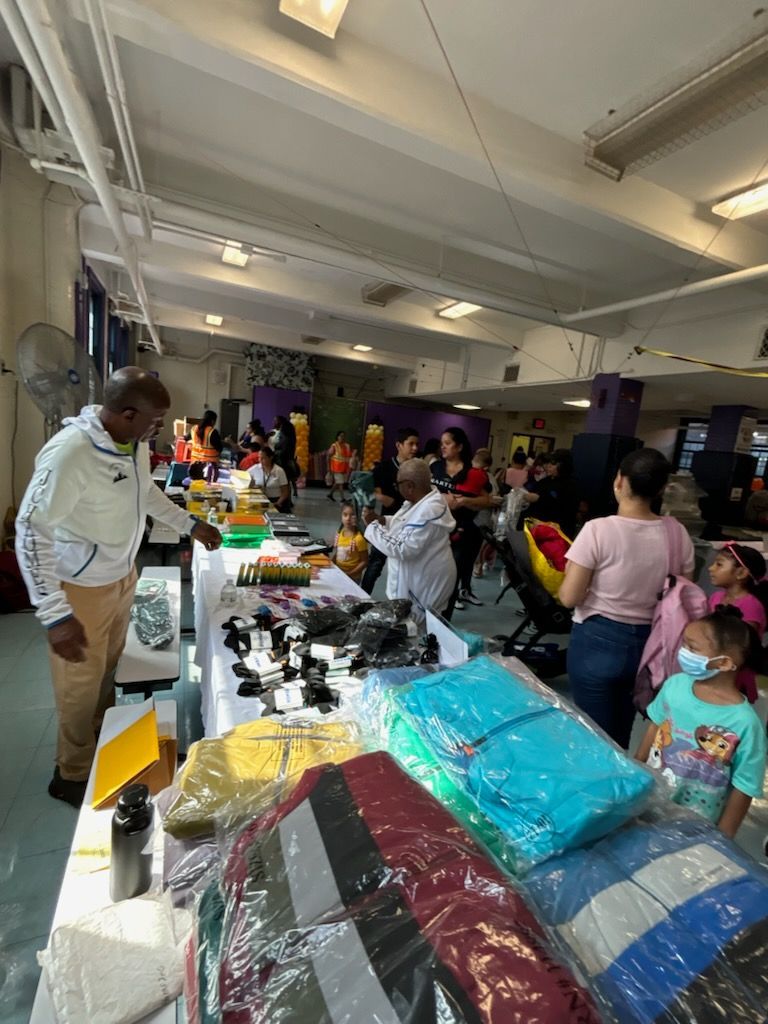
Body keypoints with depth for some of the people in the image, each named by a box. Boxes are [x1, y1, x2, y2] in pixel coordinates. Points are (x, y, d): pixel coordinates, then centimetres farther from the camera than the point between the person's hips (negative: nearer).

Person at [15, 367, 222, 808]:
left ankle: (104, 737, 52)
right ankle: (72, 776, 38)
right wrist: (55, 614, -27)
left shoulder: (135, 442, -6)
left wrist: (191, 525, 11)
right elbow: (31, 529, -26)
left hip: (123, 576, 7)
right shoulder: (70, 452, -30)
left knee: (108, 668, 26)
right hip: (81, 589, -7)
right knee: (81, 685, 13)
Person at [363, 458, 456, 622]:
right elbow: (405, 526, 14)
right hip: (415, 580, 9)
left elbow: (401, 549, -31)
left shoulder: (428, 511, -30)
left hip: (425, 587, -9)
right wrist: (380, 519, -5)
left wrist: (372, 525, -21)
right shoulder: (420, 499, 0)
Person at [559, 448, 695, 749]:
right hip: (649, 643, 5)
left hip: (597, 641, -5)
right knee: (621, 736, 24)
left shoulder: (598, 529, -19)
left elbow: (569, 598, -17)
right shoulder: (677, 533, -5)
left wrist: (579, 576, 3)